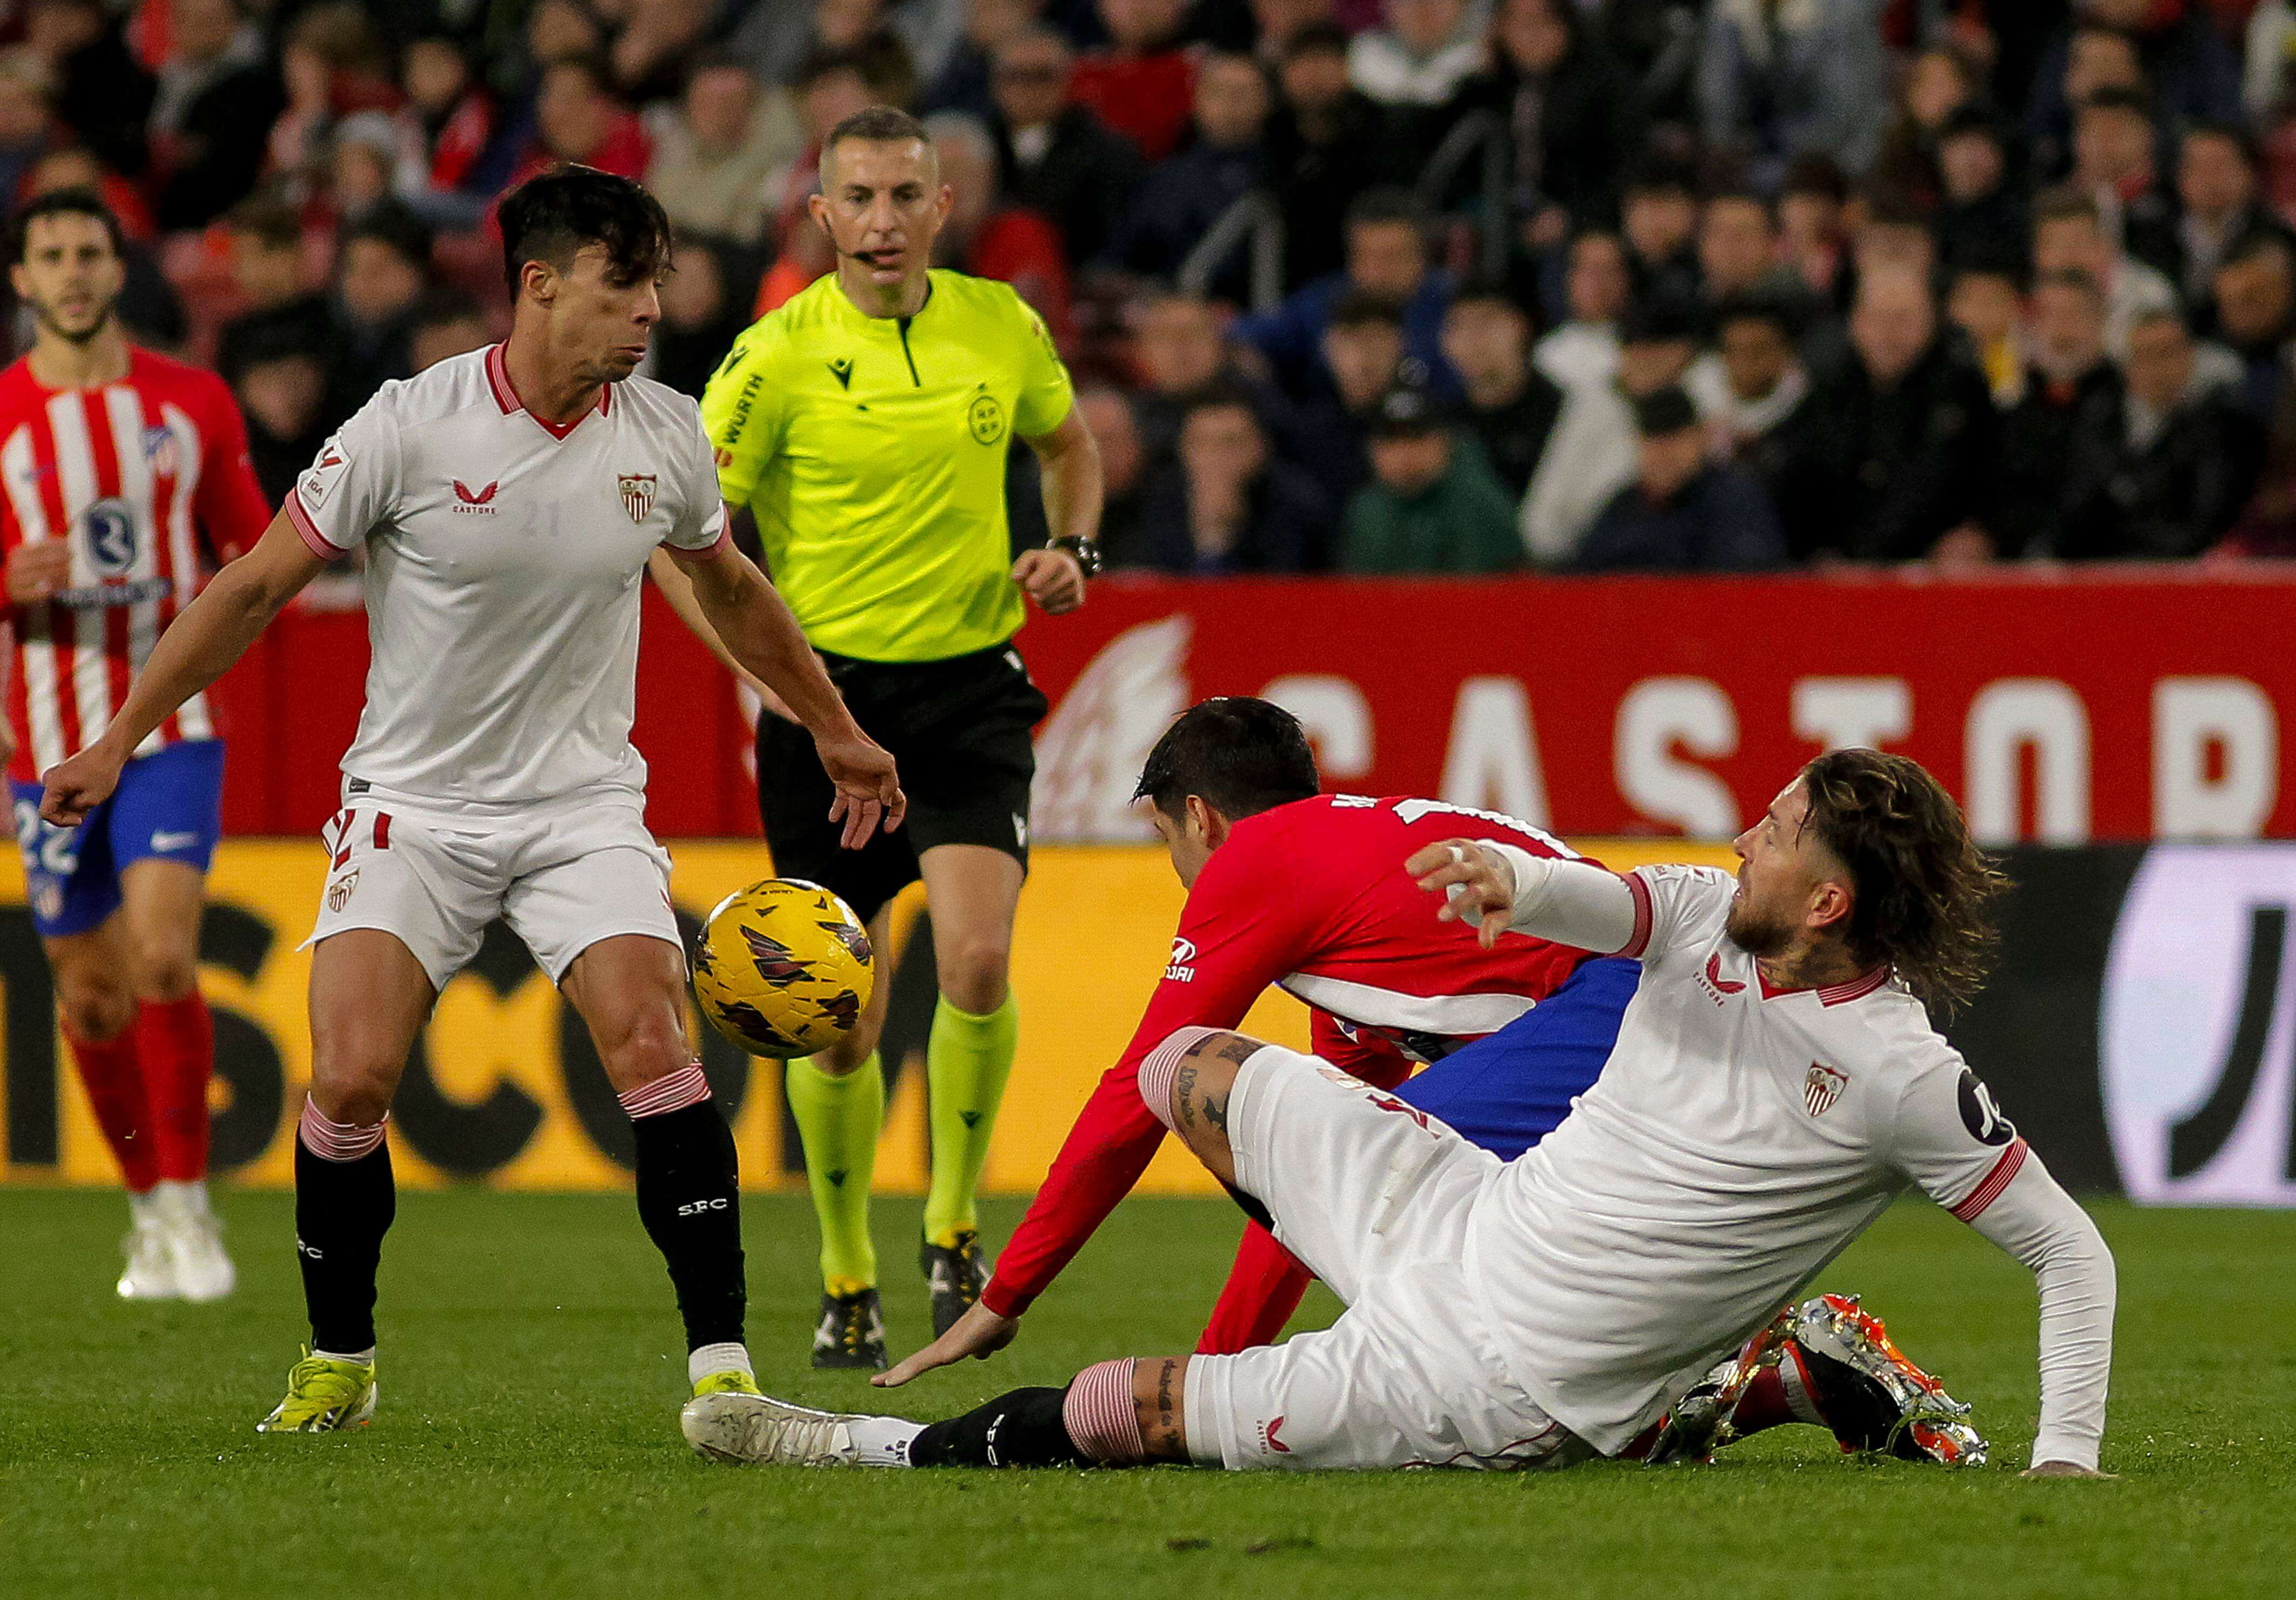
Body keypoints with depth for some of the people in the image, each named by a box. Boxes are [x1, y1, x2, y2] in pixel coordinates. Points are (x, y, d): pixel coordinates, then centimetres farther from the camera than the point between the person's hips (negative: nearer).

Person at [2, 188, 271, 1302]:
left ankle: (187, 1203, -9)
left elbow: (253, 548, 14)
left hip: (170, 723, -1)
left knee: (164, 957, -19)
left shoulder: (191, 403, 5)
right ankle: (149, 1212, 23)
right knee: (90, 994, 6)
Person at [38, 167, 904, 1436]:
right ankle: (338, 1363, 8)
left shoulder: (665, 436, -2)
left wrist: (837, 735, 27)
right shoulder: (408, 428, -13)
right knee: (351, 1080, -14)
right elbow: (256, 586, -4)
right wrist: (118, 742, -3)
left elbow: (730, 592, 19)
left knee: (652, 1046, -19)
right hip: (414, 800, -2)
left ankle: (721, 1366, -16)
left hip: (585, 802, 2)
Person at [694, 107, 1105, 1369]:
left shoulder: (1001, 328, 2)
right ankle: (847, 1280, 21)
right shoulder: (779, 356, -9)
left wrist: (1072, 549, 3)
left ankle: (952, 1228, 4)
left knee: (976, 960, -19)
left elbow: (1068, 444, 21)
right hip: (830, 695, -1)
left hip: (970, 687, 1)